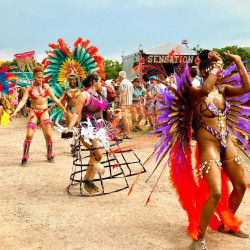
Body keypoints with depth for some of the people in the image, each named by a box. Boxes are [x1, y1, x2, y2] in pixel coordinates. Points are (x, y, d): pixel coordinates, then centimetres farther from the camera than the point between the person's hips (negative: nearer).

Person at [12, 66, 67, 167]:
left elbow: (54, 99, 10)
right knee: (29, 135, -11)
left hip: (44, 112, 1)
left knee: (48, 135, -5)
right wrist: (15, 111, -22)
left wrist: (63, 108, 12)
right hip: (34, 112, -1)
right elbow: (23, 101, -8)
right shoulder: (29, 89, 0)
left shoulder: (46, 86, 5)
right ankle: (25, 158, -1)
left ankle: (50, 155, 16)